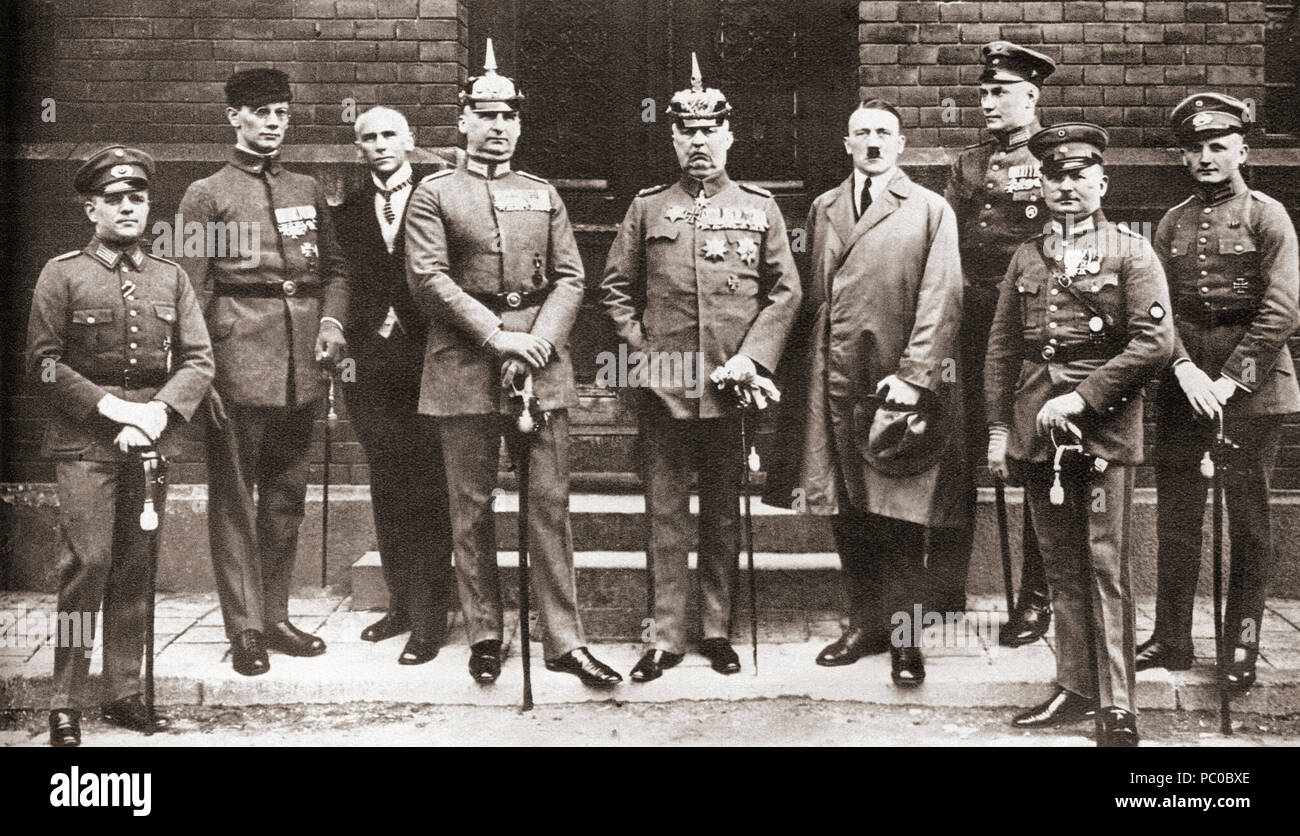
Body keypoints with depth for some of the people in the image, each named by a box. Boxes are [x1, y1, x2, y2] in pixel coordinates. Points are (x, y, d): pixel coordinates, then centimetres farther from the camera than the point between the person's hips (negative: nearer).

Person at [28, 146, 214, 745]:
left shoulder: (170, 277, 12)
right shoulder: (62, 274, 2)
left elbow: (198, 359, 6)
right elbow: (43, 363, -3)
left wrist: (155, 413, -10)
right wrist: (112, 407, -12)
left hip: (150, 439, 3)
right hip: (84, 442, -3)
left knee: (136, 568, 5)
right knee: (87, 562, -9)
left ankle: (124, 693, 15)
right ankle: (65, 706, -2)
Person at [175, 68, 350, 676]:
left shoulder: (307, 190, 16)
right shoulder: (207, 194, 3)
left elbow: (334, 266, 20)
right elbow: (192, 289, -1)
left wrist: (332, 319, 0)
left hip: (301, 364, 5)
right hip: (238, 359, -4)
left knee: (287, 494, 10)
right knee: (234, 496, -1)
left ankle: (276, 615, 20)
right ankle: (245, 629, 5)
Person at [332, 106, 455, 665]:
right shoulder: (347, 213, 13)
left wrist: (407, 324, -6)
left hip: (426, 364, -4)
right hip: (371, 365, 4)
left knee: (427, 495, -5)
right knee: (386, 491, 10)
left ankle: (430, 620, 0)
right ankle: (401, 604, 22)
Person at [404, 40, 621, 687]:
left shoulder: (544, 195, 16)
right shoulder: (434, 194, 6)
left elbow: (570, 278, 9)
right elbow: (428, 278, -6)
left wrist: (538, 342, -8)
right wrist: (497, 336, -13)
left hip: (542, 364, 2)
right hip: (464, 367, -2)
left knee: (549, 505, 1)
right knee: (471, 507, 4)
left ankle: (564, 639, 5)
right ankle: (484, 636, 16)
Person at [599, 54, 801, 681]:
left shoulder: (760, 208, 8)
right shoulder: (647, 207, 8)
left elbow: (786, 292, 6)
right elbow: (615, 288, 10)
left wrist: (751, 357, -5)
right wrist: (641, 353, -1)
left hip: (731, 390, 0)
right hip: (663, 389, 0)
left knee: (723, 516, 8)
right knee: (665, 514, 3)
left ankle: (717, 630, 19)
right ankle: (666, 636, 11)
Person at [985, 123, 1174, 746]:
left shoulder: (1132, 253, 1)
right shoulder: (1026, 258, 14)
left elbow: (1155, 342, -9)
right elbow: (1001, 347, 14)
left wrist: (1082, 398, -14)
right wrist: (998, 427, 7)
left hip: (1103, 429, -4)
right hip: (1036, 432, 4)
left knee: (1104, 565, -5)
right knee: (1061, 565, 9)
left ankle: (1117, 706, 0)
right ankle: (1075, 688, 18)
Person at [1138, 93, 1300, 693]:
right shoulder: (1172, 223, 11)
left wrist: (1231, 379, -14)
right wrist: (1185, 368, -12)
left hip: (1251, 385, -4)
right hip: (1182, 385, 4)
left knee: (1249, 518, 2)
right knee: (1175, 515, 6)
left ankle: (1242, 645, 13)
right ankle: (1171, 640, 16)